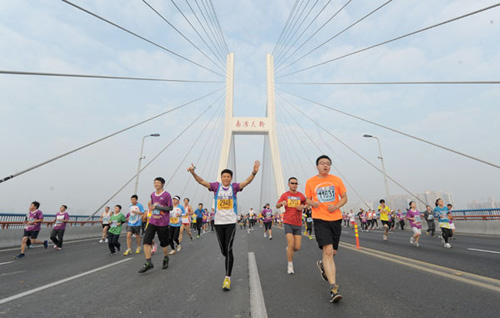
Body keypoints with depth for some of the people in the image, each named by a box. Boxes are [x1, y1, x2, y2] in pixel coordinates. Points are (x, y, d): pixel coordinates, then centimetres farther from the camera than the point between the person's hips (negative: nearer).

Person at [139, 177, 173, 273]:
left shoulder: (166, 195, -10)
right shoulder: (152, 195, 9)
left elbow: (170, 208, -11)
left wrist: (158, 207, -19)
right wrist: (150, 206, 1)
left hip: (163, 223, -5)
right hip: (152, 221, 5)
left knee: (164, 243, 7)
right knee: (146, 241, -8)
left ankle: (165, 258, 33)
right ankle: (148, 263, 0)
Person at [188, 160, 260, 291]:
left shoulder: (234, 187, -3)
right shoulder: (216, 186, 0)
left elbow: (247, 181, -17)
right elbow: (201, 181, -9)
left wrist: (254, 173, -36)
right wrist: (193, 173, -27)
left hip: (231, 222, -2)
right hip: (218, 222, 2)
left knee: (228, 249, -7)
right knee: (223, 250, 13)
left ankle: (227, 278, 2)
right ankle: (229, 261, 44)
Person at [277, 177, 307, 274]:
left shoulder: (301, 195, 5)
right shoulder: (285, 195, 3)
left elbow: (307, 204, 17)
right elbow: (277, 206, 7)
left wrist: (302, 207, -6)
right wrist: (281, 203, -16)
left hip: (298, 224, 2)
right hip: (288, 222, -2)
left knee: (297, 247, 1)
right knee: (291, 243, -12)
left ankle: (289, 249, 37)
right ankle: (290, 266, 6)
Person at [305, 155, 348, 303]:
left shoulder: (336, 180, 5)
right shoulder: (310, 182, 2)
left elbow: (344, 198, 9)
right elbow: (307, 199, 12)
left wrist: (336, 206, -11)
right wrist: (312, 203, -11)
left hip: (336, 219, 3)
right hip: (320, 220, -3)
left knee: (333, 252, 13)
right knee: (327, 250, -16)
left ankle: (322, 264, 47)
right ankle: (333, 288, -10)